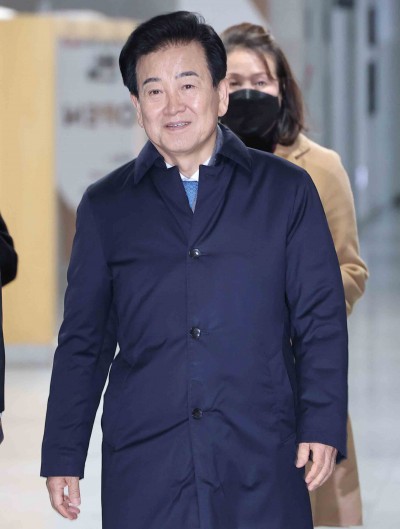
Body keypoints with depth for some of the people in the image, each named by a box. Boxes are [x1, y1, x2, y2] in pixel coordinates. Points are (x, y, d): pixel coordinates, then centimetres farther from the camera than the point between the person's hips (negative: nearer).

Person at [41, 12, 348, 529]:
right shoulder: (105, 206, 12)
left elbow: (321, 319, 6)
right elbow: (82, 339, 13)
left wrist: (322, 425, -5)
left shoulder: (285, 190, 8)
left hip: (261, 461, -1)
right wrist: (63, 456, 8)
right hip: (143, 464, 1)